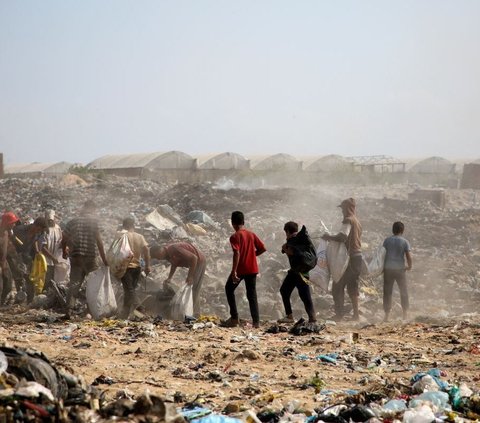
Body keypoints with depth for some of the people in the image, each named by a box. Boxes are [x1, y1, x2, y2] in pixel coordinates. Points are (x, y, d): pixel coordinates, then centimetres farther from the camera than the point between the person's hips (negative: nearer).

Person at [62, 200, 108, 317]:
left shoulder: (73, 221, 9)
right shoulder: (93, 221, -4)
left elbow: (64, 239, 10)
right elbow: (98, 240, -12)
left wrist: (64, 252, 29)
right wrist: (104, 259, -10)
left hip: (75, 256, 4)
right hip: (90, 257, -4)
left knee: (74, 284, 2)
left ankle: (69, 310, -12)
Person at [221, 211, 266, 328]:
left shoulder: (235, 237, -12)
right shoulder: (251, 234, 6)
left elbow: (237, 254, -22)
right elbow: (263, 248, 5)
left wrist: (234, 272, -24)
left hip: (240, 269, -5)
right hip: (252, 269, 5)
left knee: (229, 289, 14)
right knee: (252, 294, 9)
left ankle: (234, 318, 8)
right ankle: (256, 321, 1)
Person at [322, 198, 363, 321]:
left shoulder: (348, 220, -12)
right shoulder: (357, 221, 17)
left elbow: (342, 237, -25)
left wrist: (329, 237, -11)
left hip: (350, 257, -9)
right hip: (358, 256, 9)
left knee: (338, 286, -4)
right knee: (352, 287, 15)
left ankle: (339, 314, -8)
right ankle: (356, 314, 16)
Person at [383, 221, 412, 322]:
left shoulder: (387, 241, 2)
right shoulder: (404, 242, -4)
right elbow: (409, 257, -10)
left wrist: (383, 267, 13)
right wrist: (409, 266, 6)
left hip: (388, 268, 2)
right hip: (400, 269, -1)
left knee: (387, 292, 6)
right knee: (403, 291, 11)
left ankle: (387, 315, 5)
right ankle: (405, 314, 10)